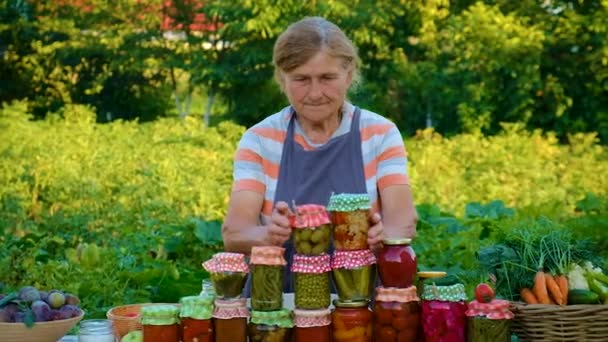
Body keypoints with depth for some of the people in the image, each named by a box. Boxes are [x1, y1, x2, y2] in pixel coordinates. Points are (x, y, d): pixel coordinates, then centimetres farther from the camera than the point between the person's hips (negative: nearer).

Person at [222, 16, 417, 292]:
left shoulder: (381, 134, 1)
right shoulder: (259, 140, 1)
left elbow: (404, 223, -9)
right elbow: (233, 233, -8)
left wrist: (382, 236, -31)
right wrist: (267, 236, -30)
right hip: (277, 300, 1)